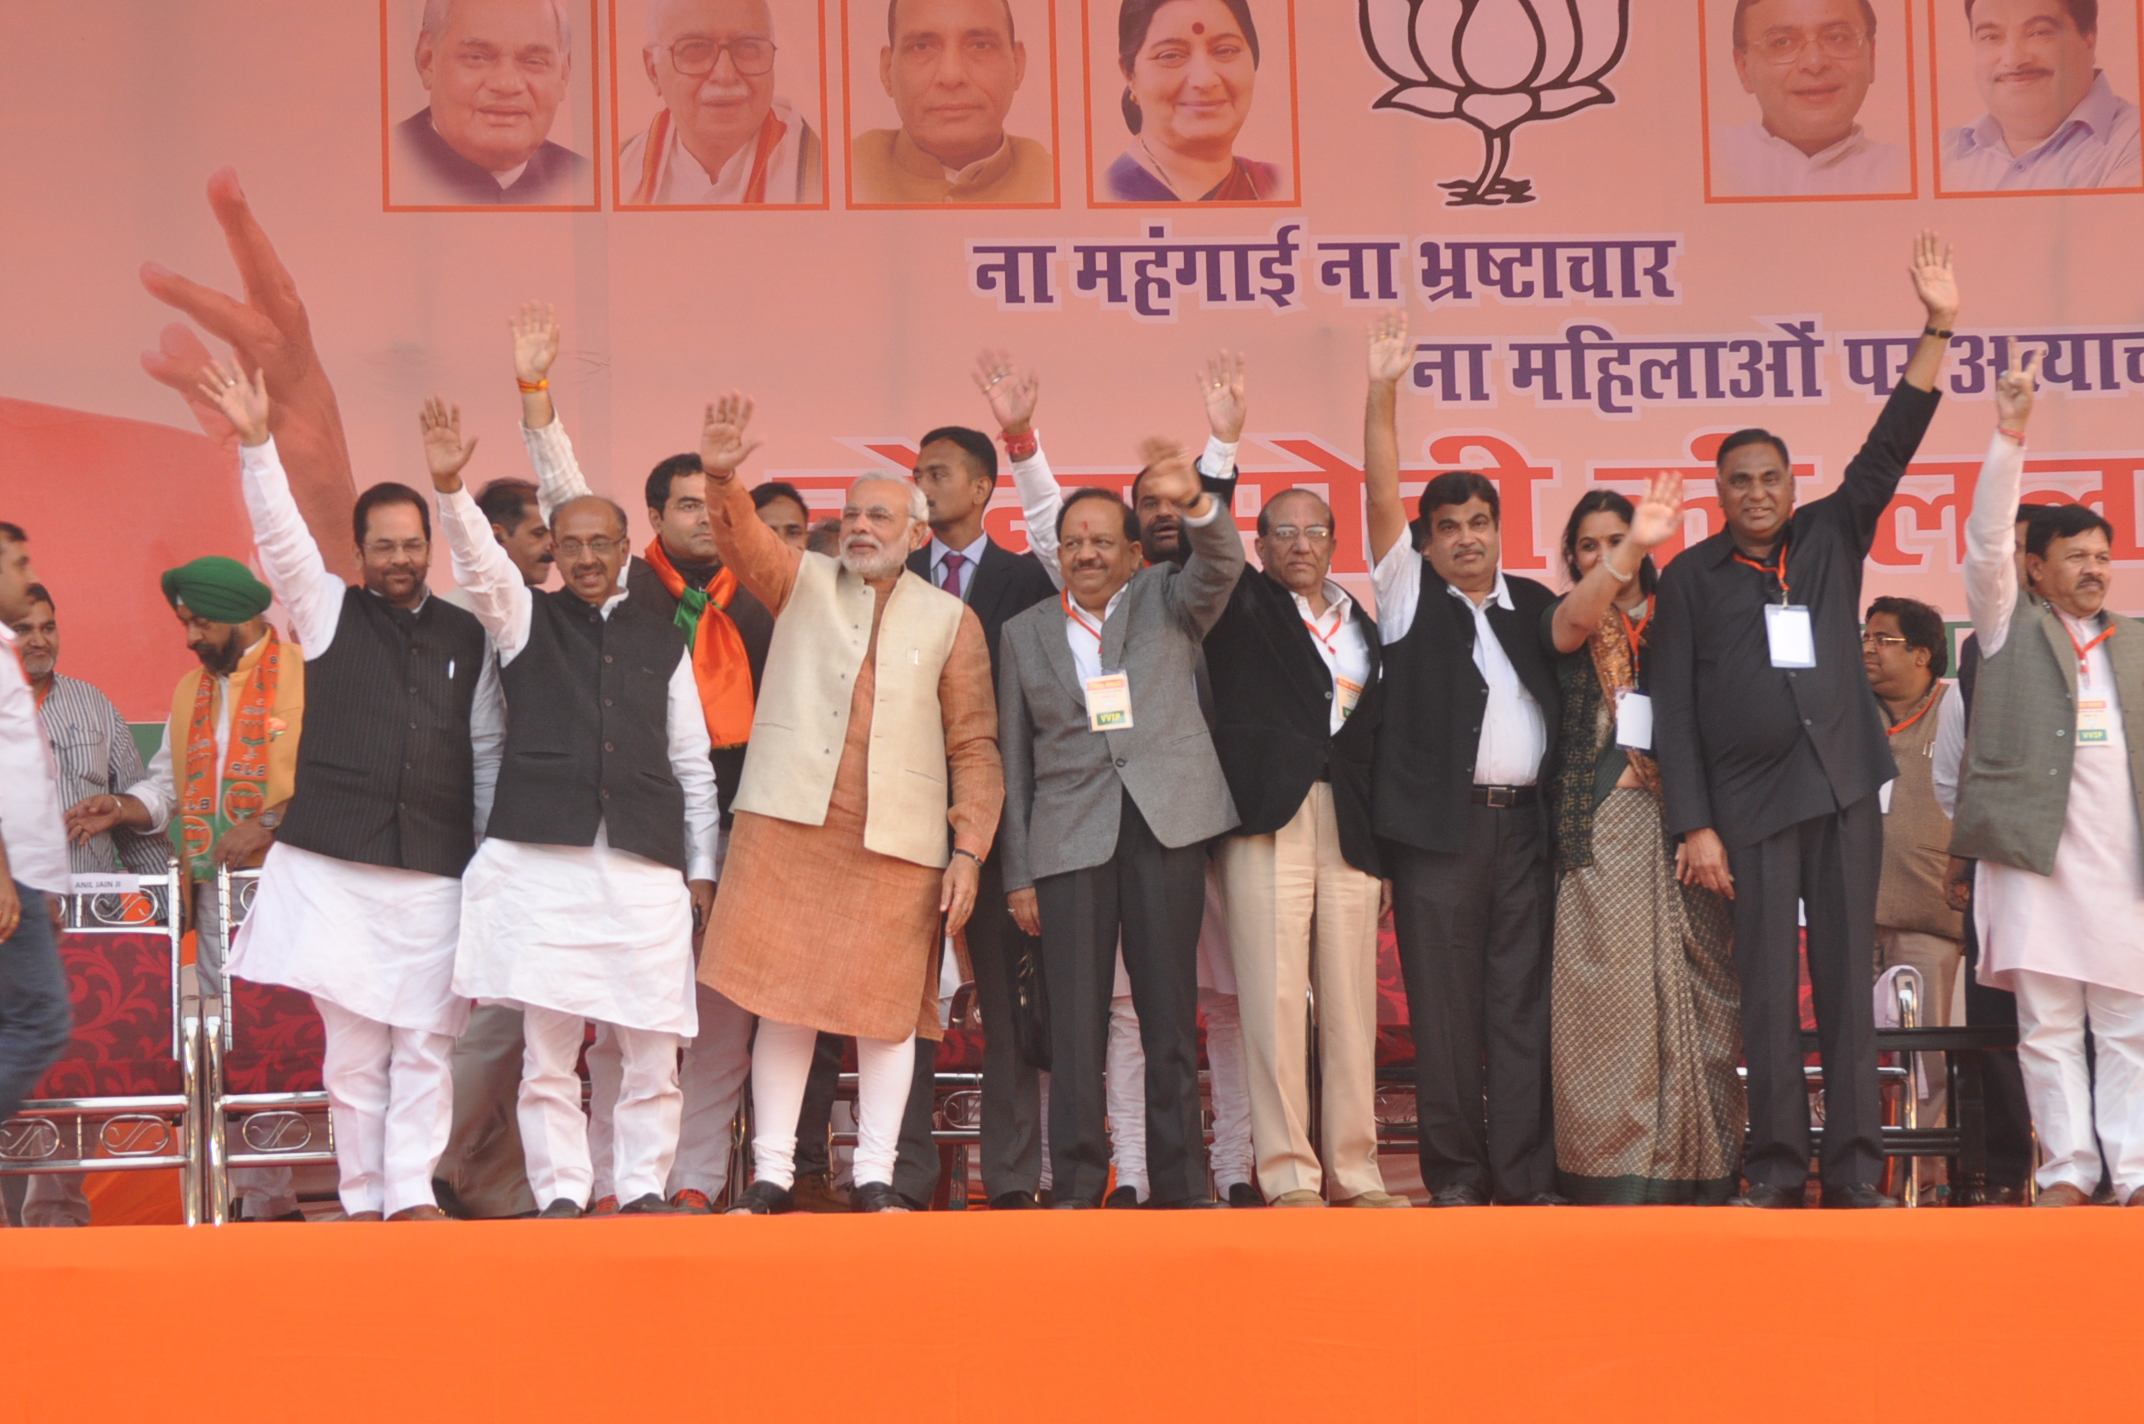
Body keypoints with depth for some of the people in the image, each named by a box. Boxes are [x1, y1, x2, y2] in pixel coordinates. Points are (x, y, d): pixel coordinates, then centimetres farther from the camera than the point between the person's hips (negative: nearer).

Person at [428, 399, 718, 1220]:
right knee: (547, 1040, -2)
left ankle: (644, 1189, 10)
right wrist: (449, 487, -25)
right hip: (543, 854, -1)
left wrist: (701, 866, 12)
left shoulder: (663, 638, 16)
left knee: (651, 1044, 0)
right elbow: (479, 563, -7)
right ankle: (560, 1194, 4)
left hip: (646, 860, 1)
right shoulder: (526, 618, 12)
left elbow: (692, 760, 16)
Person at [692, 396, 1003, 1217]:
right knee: (785, 1000, 0)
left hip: (897, 841, 0)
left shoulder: (950, 621, 10)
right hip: (791, 822, 0)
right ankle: (771, 1172, 4)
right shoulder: (803, 582, 13)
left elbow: (974, 746, 7)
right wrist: (721, 478, -27)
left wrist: (969, 850, -1)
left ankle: (876, 1175, 8)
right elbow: (743, 541, -7)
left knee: (886, 1009, 1)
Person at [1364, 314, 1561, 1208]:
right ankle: (1454, 1175, 2)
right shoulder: (1411, 594, 8)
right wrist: (1383, 391, -13)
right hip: (1440, 826, -3)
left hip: (1524, 824, 3)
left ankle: (1524, 1176, 3)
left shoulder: (1532, 605, 19)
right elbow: (1382, 496, -2)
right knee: (1444, 1006, -3)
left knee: (1523, 1002, 2)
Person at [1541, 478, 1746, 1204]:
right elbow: (1575, 622, -17)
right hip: (1603, 827, -2)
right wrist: (1630, 551, -32)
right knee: (1611, 990, -8)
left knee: (1691, 990, -1)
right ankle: (1616, 1168, -8)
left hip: (1682, 825, 2)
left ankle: (1696, 1168, 1)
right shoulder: (1572, 622, 9)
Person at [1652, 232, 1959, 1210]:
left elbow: (1888, 449, 5)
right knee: (1768, 985, -3)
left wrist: (1937, 332, -4)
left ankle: (1853, 1170, -1)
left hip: (1844, 786, 2)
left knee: (1848, 977, 0)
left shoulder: (1831, 537, 12)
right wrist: (1693, 825, -6)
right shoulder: (1692, 576, 6)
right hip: (1750, 799, -2)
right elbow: (1674, 708, 2)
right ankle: (1776, 1168, 0)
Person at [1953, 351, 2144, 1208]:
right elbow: (1986, 540, -2)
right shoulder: (2010, 624, 10)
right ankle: (2068, 1171, 0)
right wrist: (2010, 438, -10)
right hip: (2036, 845, -3)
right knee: (2048, 1022, -3)